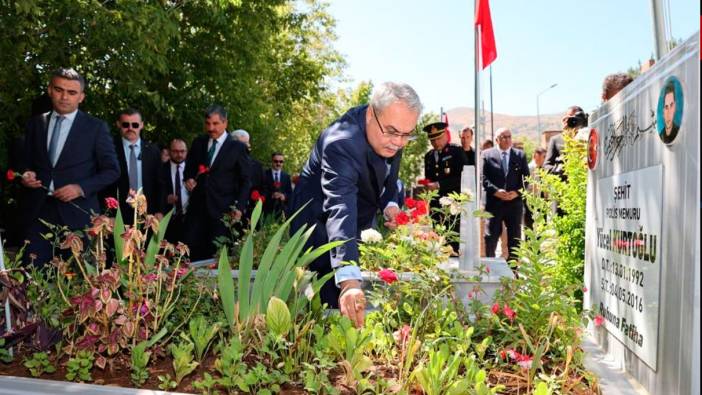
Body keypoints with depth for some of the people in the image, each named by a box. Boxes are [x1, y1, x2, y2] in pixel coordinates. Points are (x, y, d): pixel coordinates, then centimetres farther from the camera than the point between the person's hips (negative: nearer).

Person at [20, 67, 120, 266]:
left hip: (78, 214, -3)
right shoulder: (35, 124, 12)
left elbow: (111, 170, 0)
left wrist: (81, 188, -12)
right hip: (39, 212, 3)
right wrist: (26, 175, -2)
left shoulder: (96, 127, 1)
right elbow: (27, 162, 21)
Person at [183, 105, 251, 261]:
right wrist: (188, 178, 2)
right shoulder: (198, 143, 11)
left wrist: (240, 207, -10)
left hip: (222, 210, -3)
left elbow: (245, 180, 1)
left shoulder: (238, 147, -1)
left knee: (216, 253, -2)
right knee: (190, 250, -2)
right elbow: (189, 168, 24)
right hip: (197, 207, 4)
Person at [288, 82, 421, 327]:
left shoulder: (391, 137, -12)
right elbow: (340, 210, -50)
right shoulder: (341, 143, -37)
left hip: (361, 221, 7)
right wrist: (348, 280, -62)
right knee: (336, 303, -12)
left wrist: (389, 202, -11)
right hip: (320, 224, -7)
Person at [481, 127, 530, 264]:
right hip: (494, 203, -2)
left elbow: (526, 178, 6)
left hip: (515, 202, 2)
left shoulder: (520, 155, 9)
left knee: (514, 239, 8)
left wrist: (517, 192, -9)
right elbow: (483, 177, -3)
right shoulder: (487, 155, 2)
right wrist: (496, 191, -16)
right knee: (490, 238, 0)